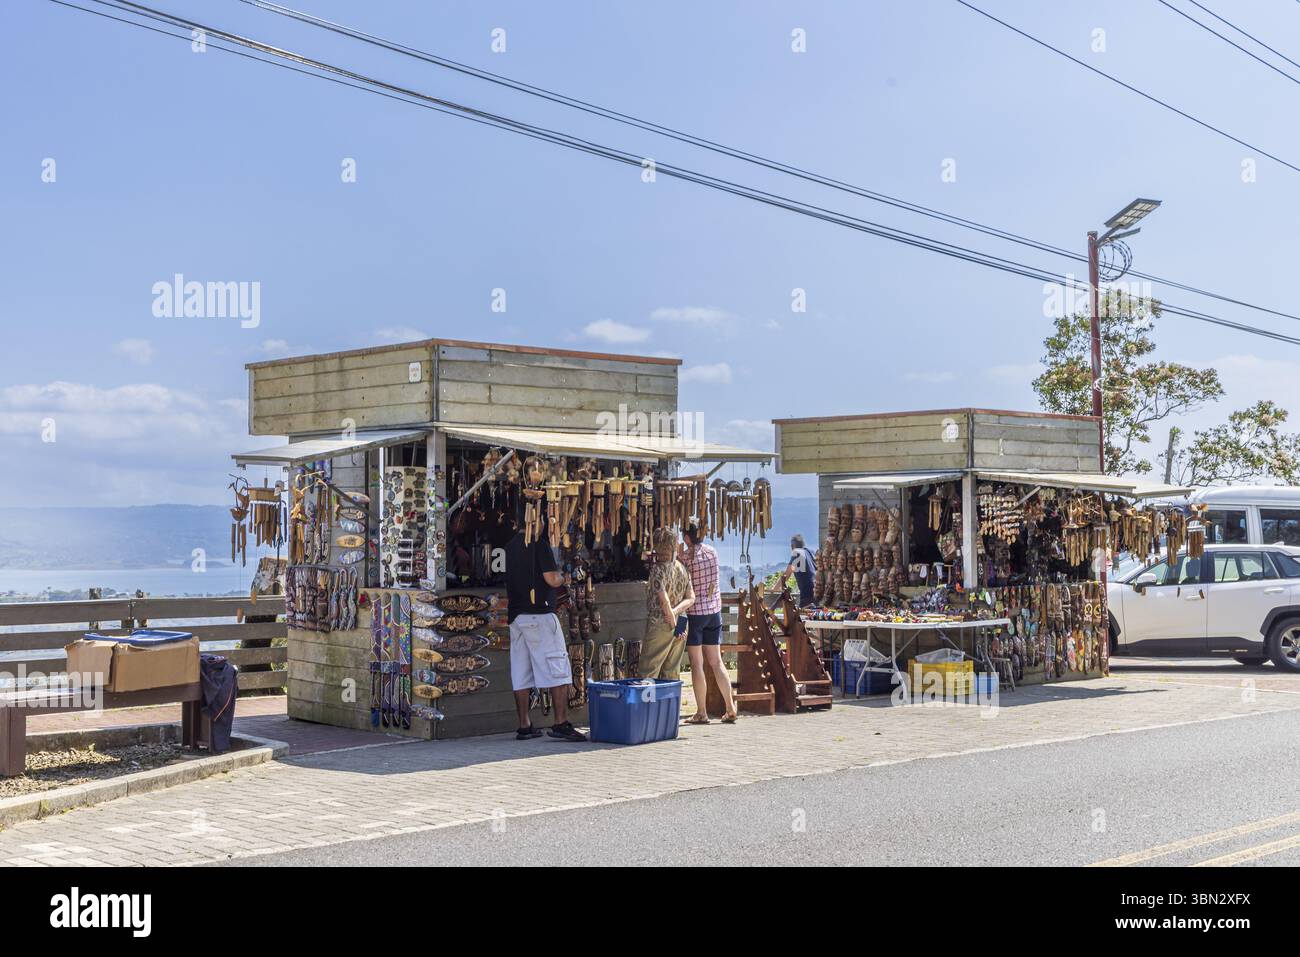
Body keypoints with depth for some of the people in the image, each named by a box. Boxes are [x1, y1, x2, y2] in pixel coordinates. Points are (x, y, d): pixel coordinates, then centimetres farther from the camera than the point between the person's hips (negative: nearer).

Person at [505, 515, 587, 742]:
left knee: (521, 672, 8)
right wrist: (562, 576, 6)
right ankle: (561, 723, -10)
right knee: (558, 669, -5)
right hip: (539, 614, -8)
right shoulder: (539, 543, -9)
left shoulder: (511, 546, 14)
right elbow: (551, 579, -14)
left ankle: (524, 726, 11)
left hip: (516, 615, 8)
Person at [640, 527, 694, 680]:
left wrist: (673, 621, -8)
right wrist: (675, 612, -7)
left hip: (659, 624, -7)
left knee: (648, 672, -3)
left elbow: (664, 600, -20)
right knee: (672, 673, 11)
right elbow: (691, 598, 6)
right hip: (680, 624, 7)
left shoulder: (658, 569, -13)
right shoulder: (682, 568, 8)